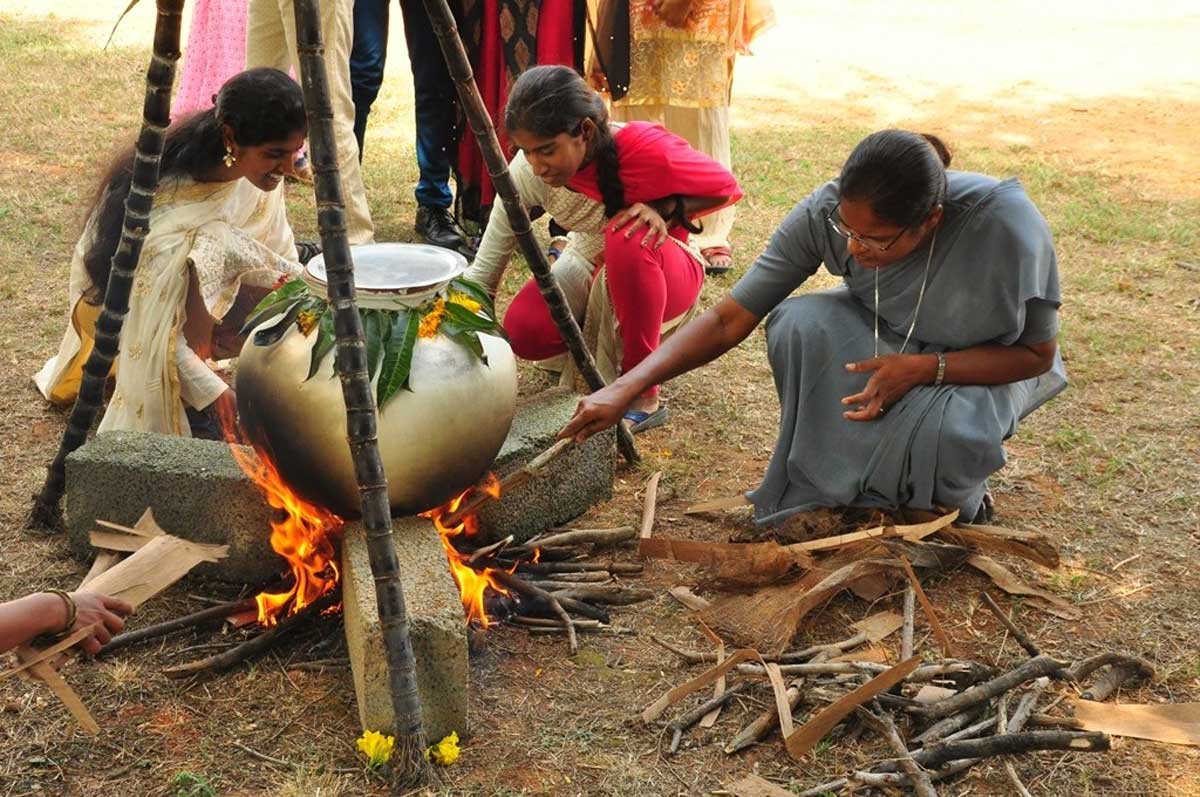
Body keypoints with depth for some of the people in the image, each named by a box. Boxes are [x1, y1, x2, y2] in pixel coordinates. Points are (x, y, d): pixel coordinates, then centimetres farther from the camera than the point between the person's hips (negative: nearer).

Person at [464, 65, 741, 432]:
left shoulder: (646, 148, -32)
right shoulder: (526, 172, -23)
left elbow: (725, 187, -15)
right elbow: (485, 267, -19)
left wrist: (664, 210, -31)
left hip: (662, 269, -3)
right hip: (589, 269, 3)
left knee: (627, 238, -39)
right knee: (523, 330, -26)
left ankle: (643, 395, -23)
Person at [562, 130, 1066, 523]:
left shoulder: (1004, 223, -35)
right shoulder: (825, 214, -28)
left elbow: (1035, 353, -20)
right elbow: (730, 318, -23)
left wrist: (923, 369, -35)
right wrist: (624, 390, -32)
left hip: (981, 366, -2)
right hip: (886, 337, 3)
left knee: (946, 430, -37)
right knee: (799, 322, -29)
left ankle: (958, 499, 1)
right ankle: (828, 490, -9)